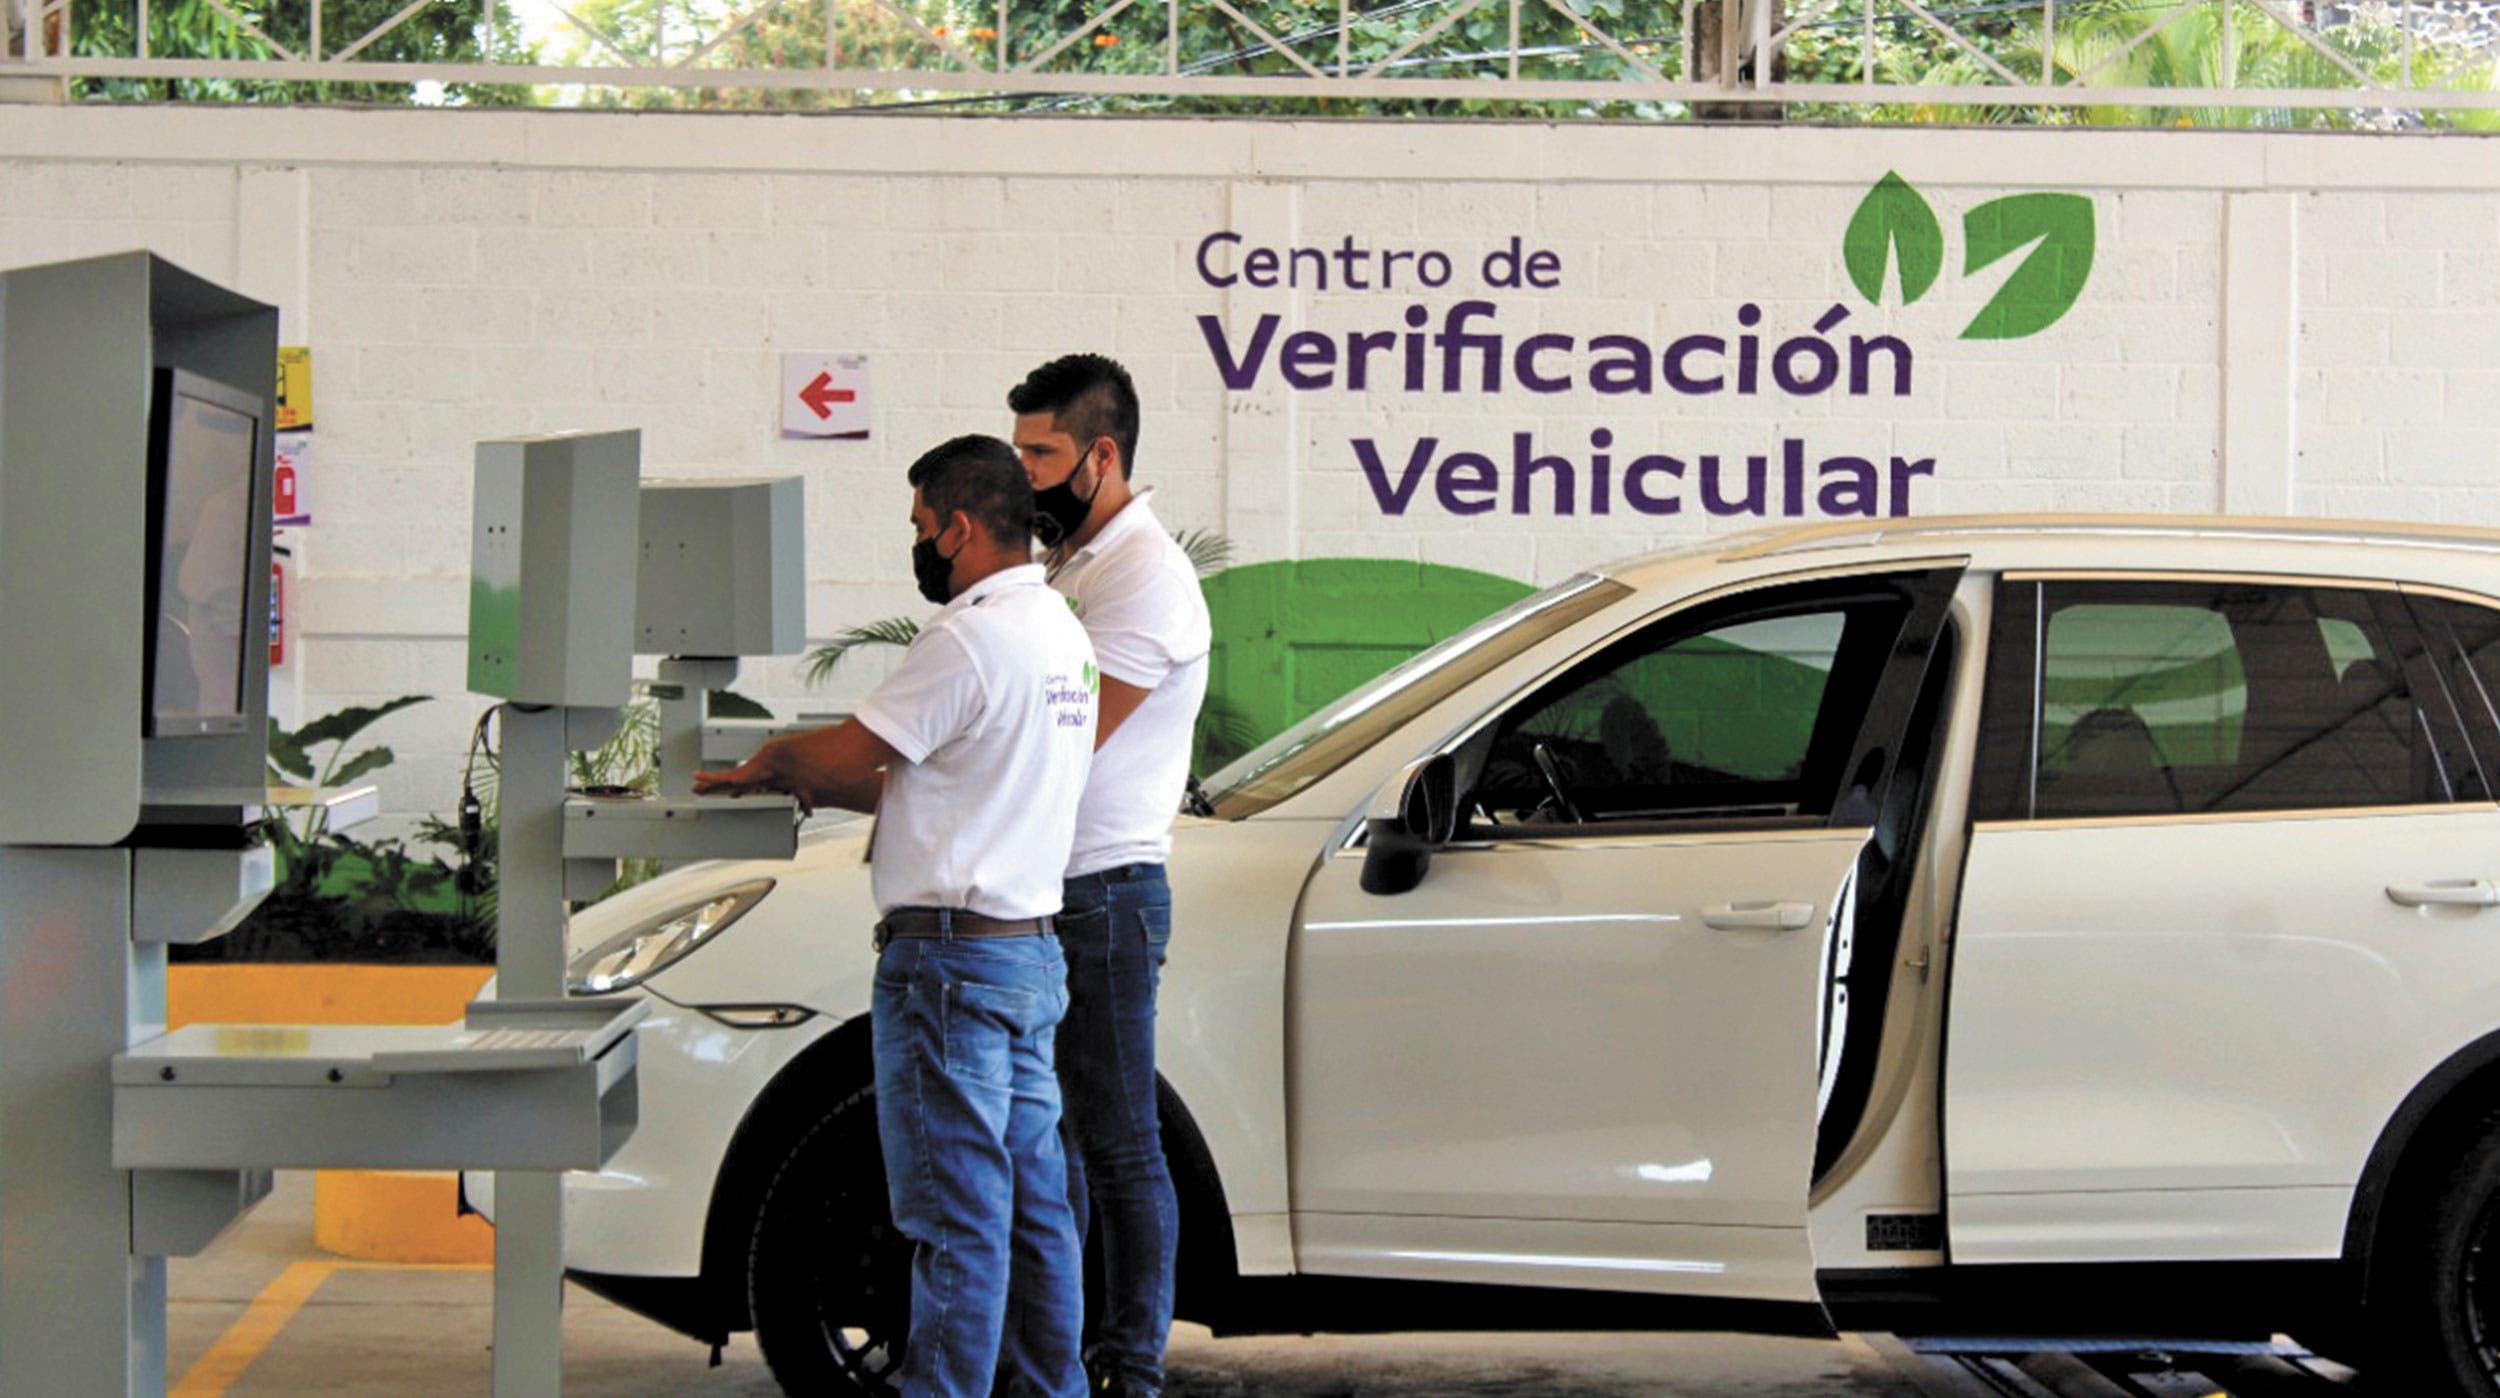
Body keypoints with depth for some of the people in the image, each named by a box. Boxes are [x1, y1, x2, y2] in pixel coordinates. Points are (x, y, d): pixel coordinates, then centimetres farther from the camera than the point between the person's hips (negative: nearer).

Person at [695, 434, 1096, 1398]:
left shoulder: (971, 641, -17)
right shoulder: (1060, 632, 15)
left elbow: (839, 756, -13)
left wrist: (767, 761, 8)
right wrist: (796, 778, 17)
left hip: (952, 959, -10)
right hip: (1030, 949, 10)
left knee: (954, 1216, -6)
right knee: (1031, 1203, 13)